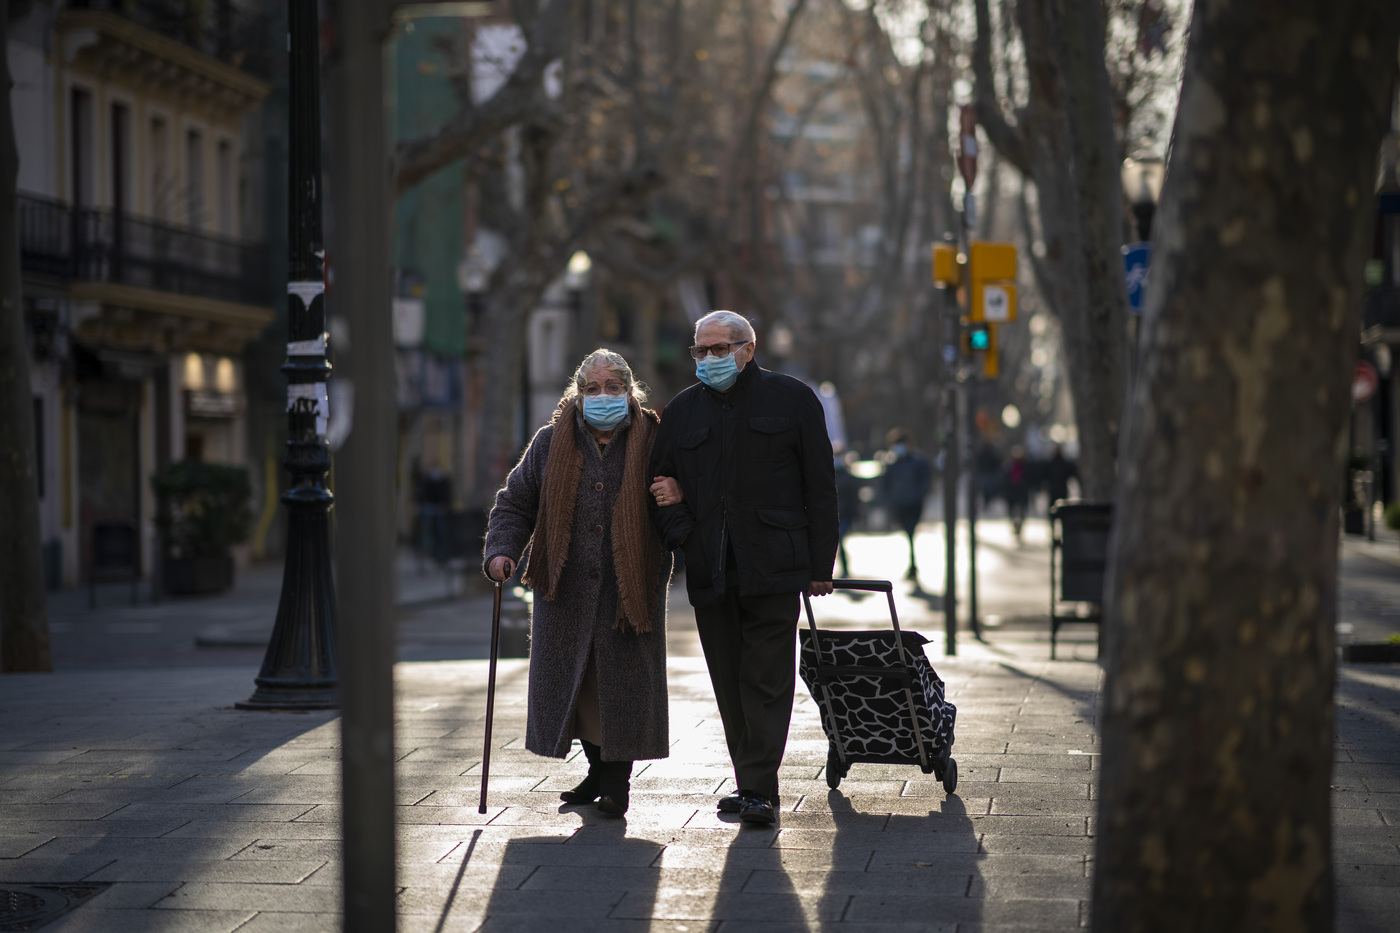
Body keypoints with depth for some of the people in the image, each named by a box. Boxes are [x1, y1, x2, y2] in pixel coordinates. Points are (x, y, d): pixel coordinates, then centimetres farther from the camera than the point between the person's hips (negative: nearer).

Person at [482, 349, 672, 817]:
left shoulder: (651, 444, 2)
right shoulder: (551, 444, 6)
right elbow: (515, 504, 10)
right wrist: (501, 550, -5)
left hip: (631, 587, -2)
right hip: (566, 589, 2)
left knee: (622, 680, -4)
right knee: (573, 678, 7)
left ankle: (617, 778, 9)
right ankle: (598, 769, 25)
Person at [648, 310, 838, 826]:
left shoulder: (792, 399, 3)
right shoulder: (682, 411, 14)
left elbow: (820, 488, 2)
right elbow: (661, 485, 18)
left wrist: (820, 565, -2)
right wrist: (681, 533, -2)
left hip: (772, 568, -4)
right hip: (709, 569, 4)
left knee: (766, 678, -7)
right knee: (729, 681, 7)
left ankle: (759, 789, -8)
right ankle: (752, 783, 15)